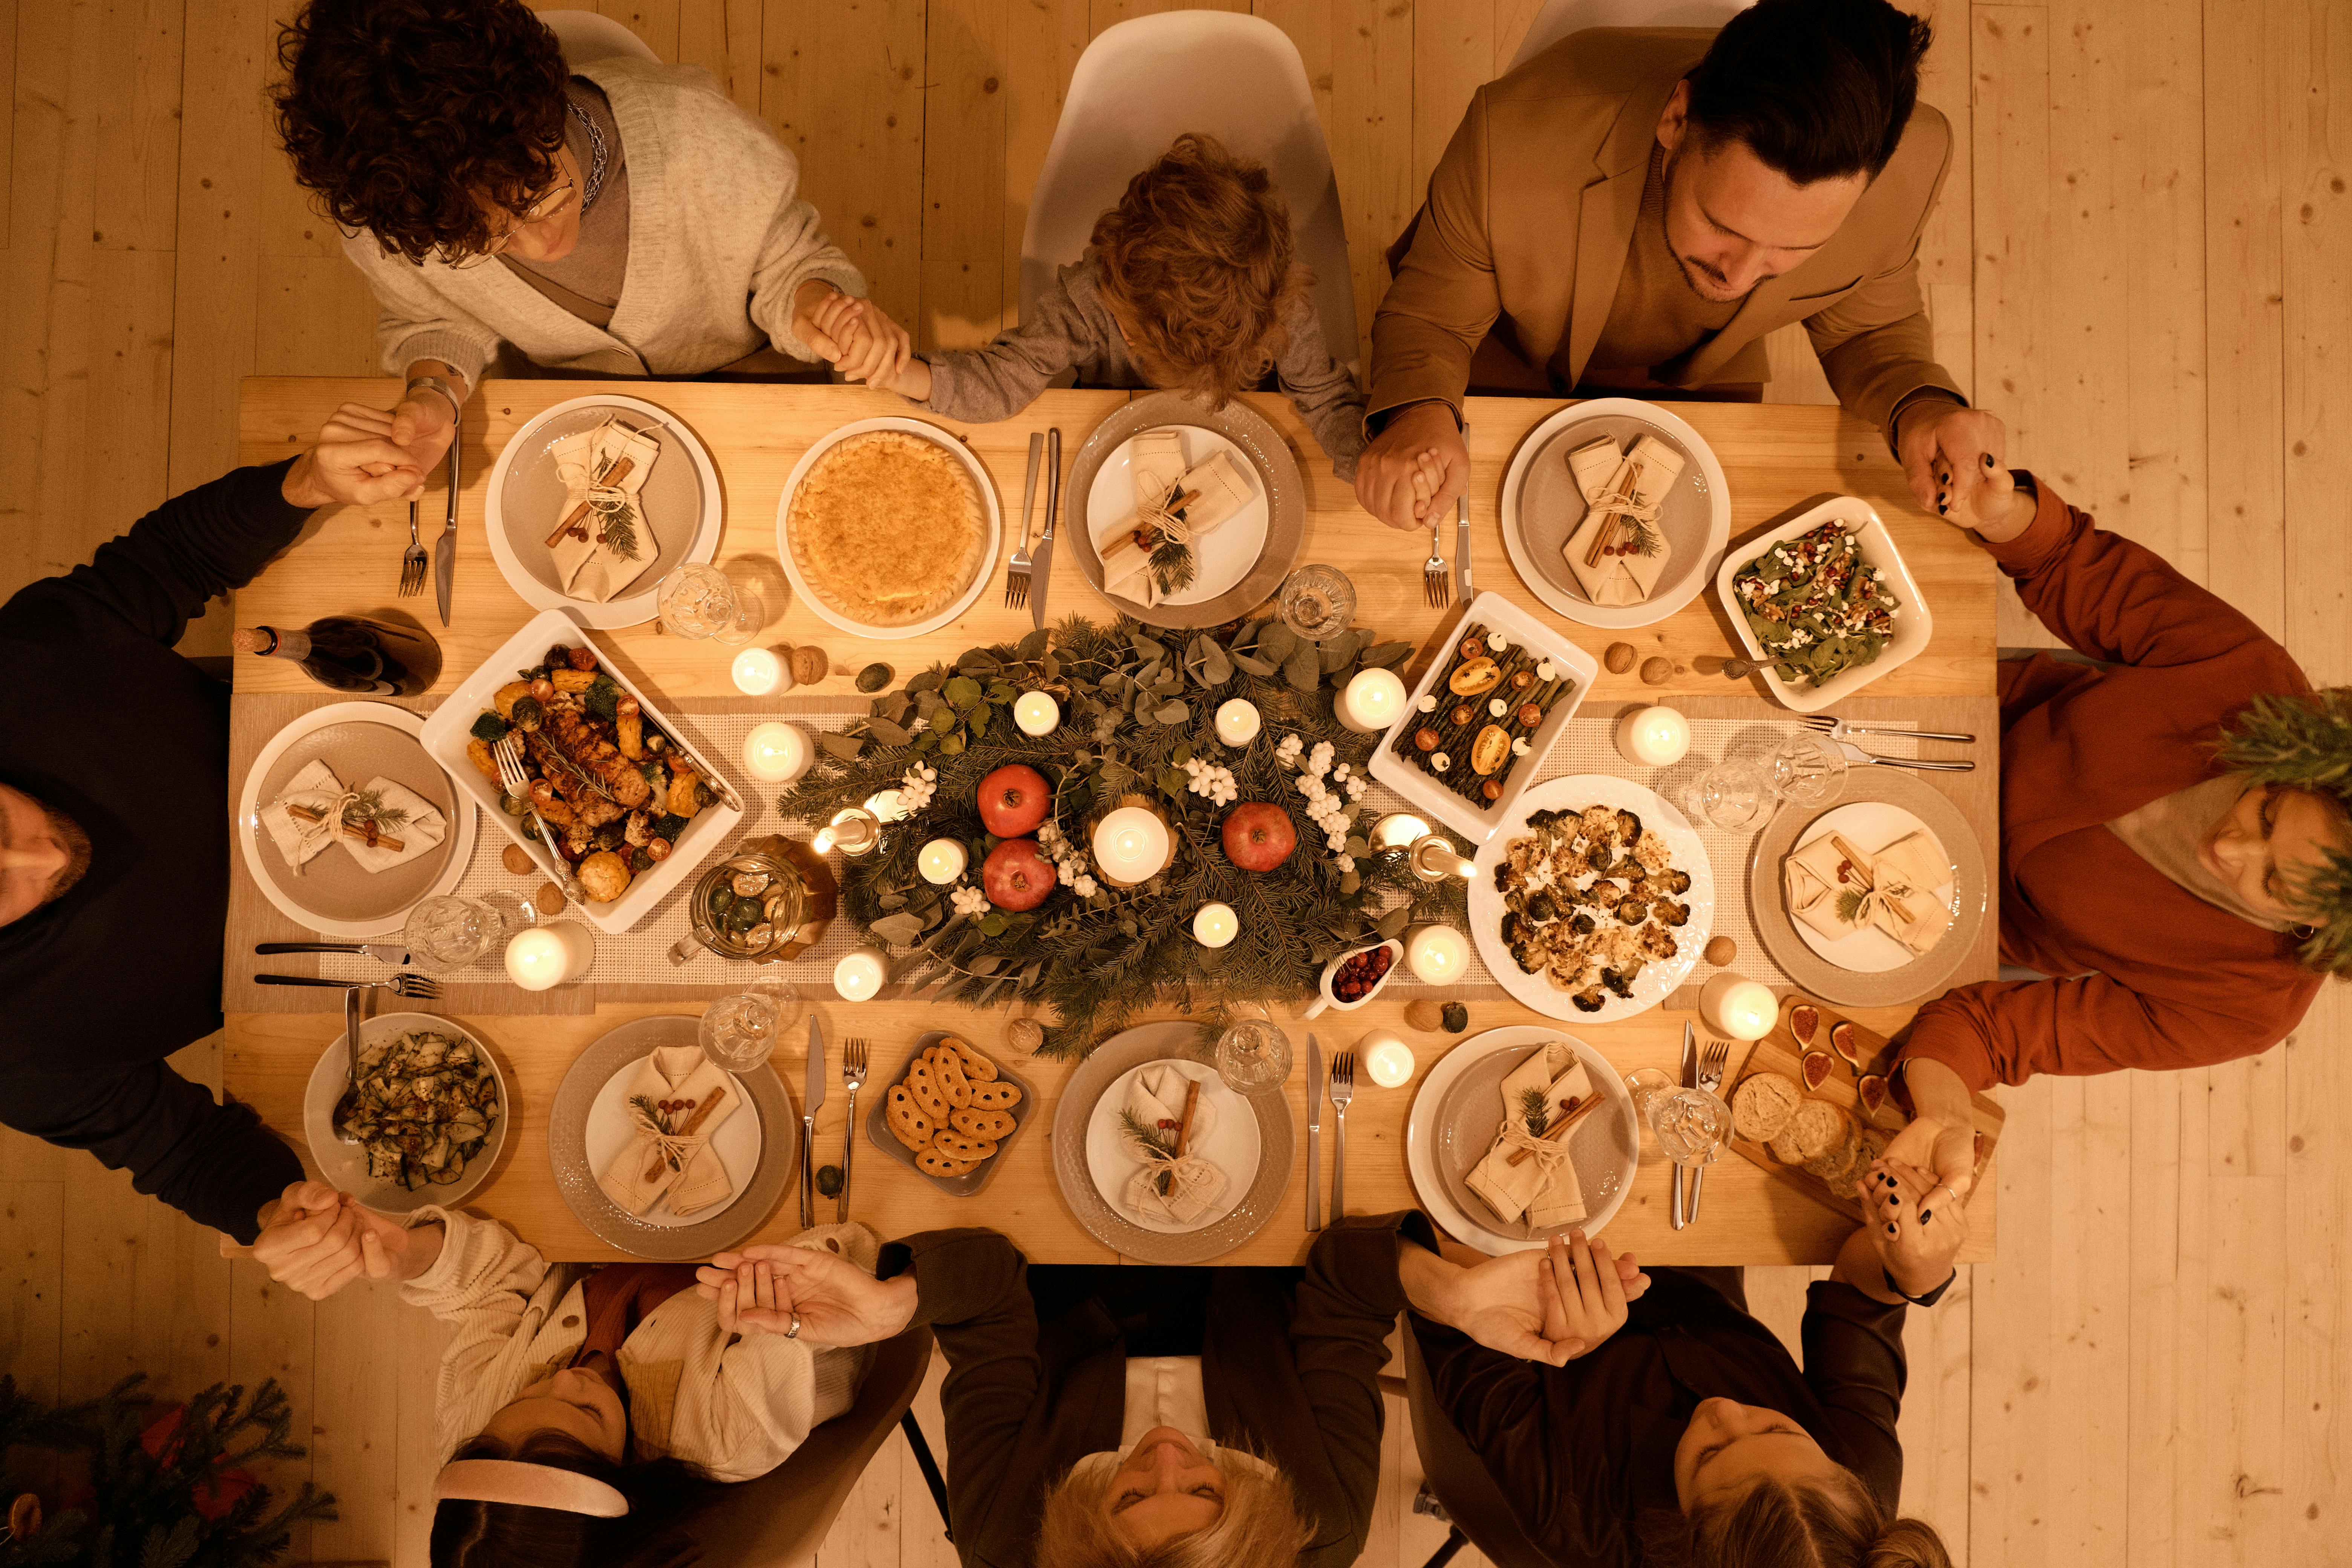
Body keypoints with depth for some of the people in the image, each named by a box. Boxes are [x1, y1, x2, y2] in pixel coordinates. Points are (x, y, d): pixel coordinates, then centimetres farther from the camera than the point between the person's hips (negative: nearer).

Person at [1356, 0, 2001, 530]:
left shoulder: (1909, 168, -32)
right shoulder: (1515, 136, -42)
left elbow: (1864, 326, -10)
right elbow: (1429, 317, -25)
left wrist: (1921, 404, -33)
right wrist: (1419, 412, -49)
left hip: (1696, 387, 3)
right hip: (1513, 375, -2)